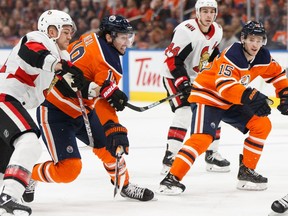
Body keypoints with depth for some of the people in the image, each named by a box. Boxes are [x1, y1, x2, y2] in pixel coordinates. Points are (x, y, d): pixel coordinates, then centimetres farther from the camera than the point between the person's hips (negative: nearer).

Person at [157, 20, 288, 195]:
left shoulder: (263, 57, -4)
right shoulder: (231, 56, -28)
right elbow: (225, 85, -41)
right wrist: (251, 97, -51)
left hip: (230, 103, 8)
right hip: (207, 98, -8)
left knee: (262, 125, -1)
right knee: (203, 137, -26)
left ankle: (247, 171, 9)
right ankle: (173, 178, -28)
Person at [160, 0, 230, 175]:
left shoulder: (217, 31, -2)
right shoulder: (186, 31, -26)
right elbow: (173, 59, -27)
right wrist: (182, 82, -33)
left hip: (198, 77, 8)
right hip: (174, 76, -8)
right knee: (184, 113, -23)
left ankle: (212, 154, 21)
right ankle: (170, 158, -22)